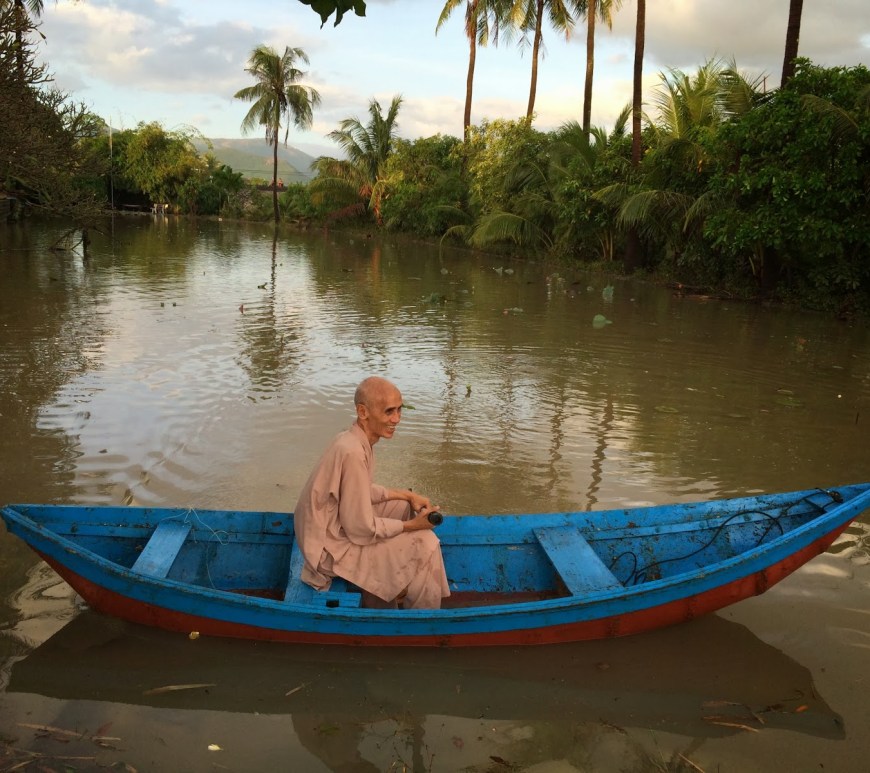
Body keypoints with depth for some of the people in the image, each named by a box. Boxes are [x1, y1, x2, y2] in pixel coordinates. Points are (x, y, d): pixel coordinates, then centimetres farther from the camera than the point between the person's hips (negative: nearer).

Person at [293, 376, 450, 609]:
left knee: (404, 506, 17)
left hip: (331, 529, 10)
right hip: (333, 549, -10)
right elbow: (362, 531, -25)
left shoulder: (351, 439, -1)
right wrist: (411, 525, -12)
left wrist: (407, 495, 6)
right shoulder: (353, 452, -30)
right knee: (425, 546, -9)